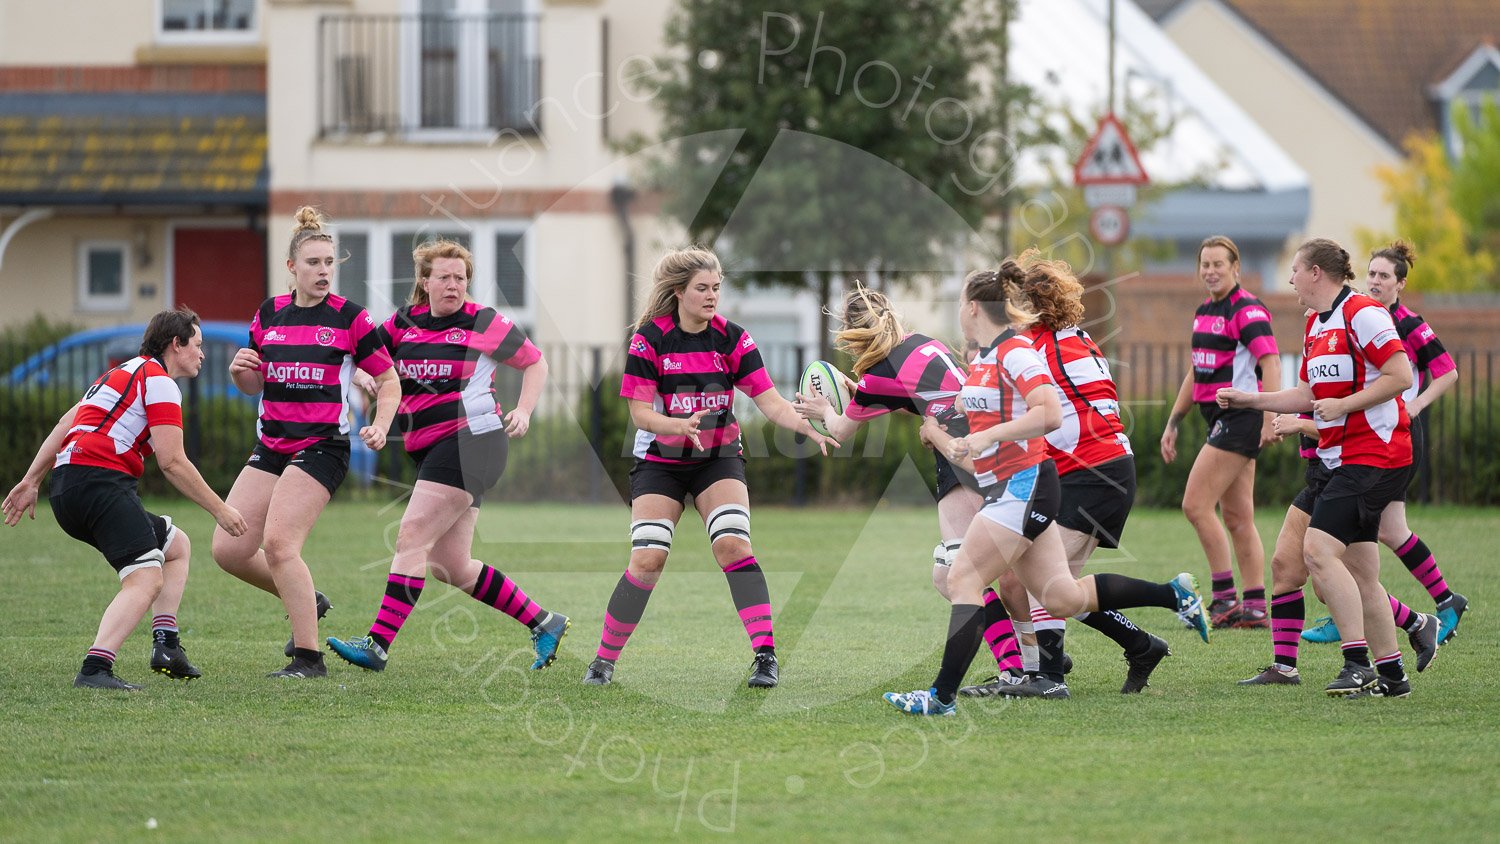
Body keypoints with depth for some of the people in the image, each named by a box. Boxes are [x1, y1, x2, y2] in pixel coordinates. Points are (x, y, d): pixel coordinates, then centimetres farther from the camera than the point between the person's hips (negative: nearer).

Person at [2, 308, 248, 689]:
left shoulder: (122, 373, 27)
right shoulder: (158, 381, -3)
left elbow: (65, 424, 24)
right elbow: (171, 462, -9)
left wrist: (31, 480, 24)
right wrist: (220, 510, -3)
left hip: (68, 488, 10)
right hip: (100, 480, -10)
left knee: (177, 545, 22)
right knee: (147, 579, -20)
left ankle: (166, 644, 9)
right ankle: (95, 669, -37)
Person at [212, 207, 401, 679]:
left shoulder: (349, 318, -5)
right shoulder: (269, 314, 8)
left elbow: (388, 379, 2)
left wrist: (380, 426, -15)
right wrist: (240, 370, -7)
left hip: (322, 448, -6)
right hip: (271, 446, 6)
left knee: (278, 542, -20)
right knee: (228, 549, -2)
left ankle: (309, 657, -11)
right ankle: (306, 601, 23)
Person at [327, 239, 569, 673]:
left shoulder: (483, 323, -1)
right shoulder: (404, 324, 12)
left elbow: (535, 362, 9)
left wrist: (523, 412, -4)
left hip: (471, 438, -7)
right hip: (429, 451, 7)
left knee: (412, 539, -16)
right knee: (453, 568, 6)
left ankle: (377, 645, -20)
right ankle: (543, 623, 19)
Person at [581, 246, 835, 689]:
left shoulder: (732, 338, -8)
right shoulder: (649, 339, -12)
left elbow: (770, 401, -12)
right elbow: (640, 412, -15)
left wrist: (806, 425, -31)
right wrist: (681, 425, -34)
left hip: (718, 459, 1)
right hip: (660, 462, -1)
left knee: (733, 544, -20)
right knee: (647, 560, -12)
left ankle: (766, 655, -21)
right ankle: (604, 659, 4)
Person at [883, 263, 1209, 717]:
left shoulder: (1015, 352, -12)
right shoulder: (981, 362, 16)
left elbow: (1049, 414, -24)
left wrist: (987, 437, -25)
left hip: (1025, 485, -10)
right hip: (1005, 488, 10)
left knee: (963, 579, -12)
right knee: (1063, 599, 8)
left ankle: (942, 696, -15)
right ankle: (1175, 594, 18)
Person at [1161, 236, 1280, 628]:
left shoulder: (1247, 310, -12)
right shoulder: (1204, 312, 16)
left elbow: (1270, 362, -23)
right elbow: (1196, 372, 24)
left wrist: (1271, 418, -32)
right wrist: (1173, 423, 24)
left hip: (1241, 416, -9)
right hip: (1220, 419, 9)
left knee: (1196, 504, -11)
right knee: (1237, 516, 8)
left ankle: (1225, 598, -7)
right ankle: (1255, 607, 9)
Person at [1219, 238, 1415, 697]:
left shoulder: (1362, 313, -12)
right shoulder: (1316, 325, 17)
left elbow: (1400, 376, -17)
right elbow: (1310, 395, 24)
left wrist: (1343, 404, -19)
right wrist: (1248, 400, 19)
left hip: (1375, 450, -10)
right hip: (1343, 460, 10)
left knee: (1319, 550, -19)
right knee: (1357, 571, 8)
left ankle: (1358, 664, -19)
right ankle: (1390, 673, 14)